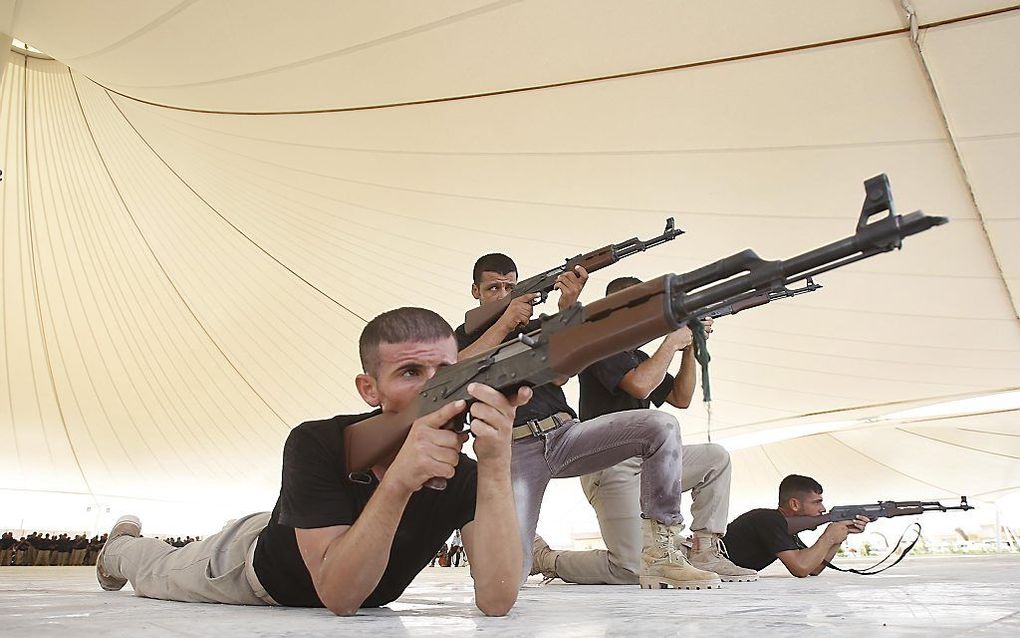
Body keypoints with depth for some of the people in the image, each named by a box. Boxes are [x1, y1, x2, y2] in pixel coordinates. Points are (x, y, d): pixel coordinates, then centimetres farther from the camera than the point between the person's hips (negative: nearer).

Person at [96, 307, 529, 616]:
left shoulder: (465, 472, -32)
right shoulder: (318, 444, -38)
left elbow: (496, 602, -44)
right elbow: (338, 596, -43)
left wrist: (496, 467, -57)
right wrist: (399, 480, -59)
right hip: (258, 563, -2)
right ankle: (122, 547, 60)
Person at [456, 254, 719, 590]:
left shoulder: (536, 327, 20)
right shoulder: (465, 336, 16)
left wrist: (566, 308, -13)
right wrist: (504, 323, -8)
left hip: (565, 433, 3)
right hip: (515, 450, -3)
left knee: (660, 425, -21)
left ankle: (661, 556, -15)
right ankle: (535, 550, 17)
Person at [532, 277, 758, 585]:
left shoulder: (639, 356, 21)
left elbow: (680, 398, 20)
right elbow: (640, 385, -23)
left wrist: (690, 347, 10)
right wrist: (671, 343, -10)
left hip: (644, 464, 9)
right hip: (610, 466, -9)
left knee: (716, 458, 4)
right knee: (631, 570, -15)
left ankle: (703, 552, 5)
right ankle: (543, 557, 6)